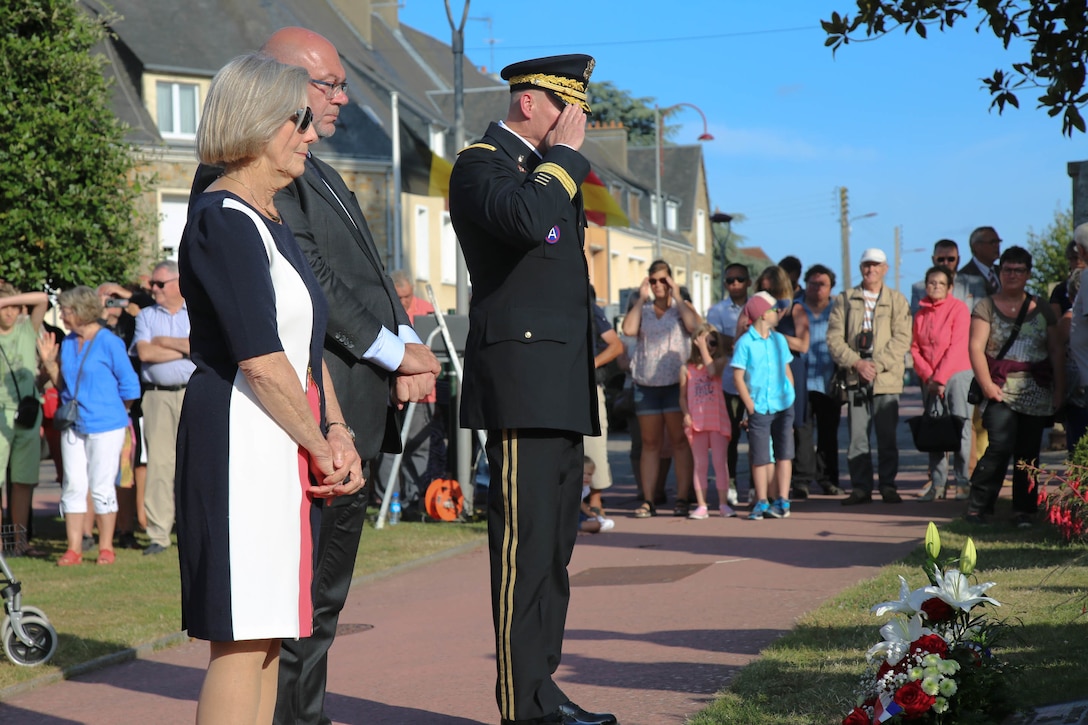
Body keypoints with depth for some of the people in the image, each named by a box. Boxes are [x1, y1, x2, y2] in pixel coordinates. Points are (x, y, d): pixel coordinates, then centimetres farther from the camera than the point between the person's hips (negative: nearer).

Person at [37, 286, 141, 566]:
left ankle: (106, 547, 10)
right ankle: (74, 548, 8)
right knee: (73, 486, 4)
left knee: (102, 487, -1)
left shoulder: (109, 343, -8)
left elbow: (130, 388, -5)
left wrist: (108, 408, 4)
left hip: (106, 426, -6)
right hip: (73, 425, 6)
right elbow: (63, 384, 15)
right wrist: (49, 362, 3)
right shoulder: (67, 344, 10)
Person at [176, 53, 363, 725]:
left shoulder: (271, 220, 17)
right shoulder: (223, 221, -13)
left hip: (287, 448, 10)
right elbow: (260, 361, -18)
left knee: (269, 632, 12)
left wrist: (337, 433, 6)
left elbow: (307, 346, 19)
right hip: (244, 441, -10)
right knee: (243, 639, -8)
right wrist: (322, 447, -9)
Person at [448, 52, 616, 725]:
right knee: (526, 550, -9)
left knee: (553, 549, 12)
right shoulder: (481, 163, -5)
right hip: (523, 381, -10)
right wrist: (563, 154, -15)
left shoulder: (549, 170, 23)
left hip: (563, 391, 10)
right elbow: (524, 217, -27)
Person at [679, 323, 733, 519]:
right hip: (696, 421, 2)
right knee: (700, 464, 4)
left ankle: (723, 503, 5)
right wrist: (686, 415, -5)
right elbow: (683, 396, 10)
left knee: (719, 461, -2)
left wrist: (704, 348, -14)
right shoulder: (687, 368, 7)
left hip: (718, 420, -2)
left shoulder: (721, 361, 3)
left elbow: (712, 371, -20)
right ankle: (701, 505, 7)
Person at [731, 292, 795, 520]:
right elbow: (738, 376, -7)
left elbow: (787, 371, 15)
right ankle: (761, 503, 8)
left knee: (784, 454, 1)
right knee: (761, 457, 1)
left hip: (783, 406, 4)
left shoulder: (779, 340, 9)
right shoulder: (745, 342, -5)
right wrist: (750, 406, -10)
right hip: (759, 408, -4)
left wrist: (790, 397, 5)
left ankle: (782, 501, 5)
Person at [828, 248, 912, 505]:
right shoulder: (845, 300, 11)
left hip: (886, 377, -1)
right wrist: (856, 363, -10)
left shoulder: (897, 301, 7)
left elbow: (901, 339, -2)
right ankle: (860, 487, 7)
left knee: (887, 436, 1)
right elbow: (834, 337, 4)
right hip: (855, 378, 1)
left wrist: (877, 365, -13)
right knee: (857, 435, 1)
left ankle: (888, 485, 10)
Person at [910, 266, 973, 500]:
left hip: (956, 375, -5)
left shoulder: (958, 308, -2)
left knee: (959, 429, -8)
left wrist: (940, 377, -11)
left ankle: (961, 483, -4)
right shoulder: (921, 313, 13)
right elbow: (915, 348, 10)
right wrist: (928, 376, -4)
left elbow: (957, 347, -8)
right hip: (929, 380, 5)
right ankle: (937, 485, 4)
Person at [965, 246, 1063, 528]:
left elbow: (1056, 351, 13)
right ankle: (977, 505, -9)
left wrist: (1059, 389, 4)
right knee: (1001, 445, -17)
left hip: (1036, 393, 3)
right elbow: (976, 347, -4)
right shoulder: (986, 307, 5)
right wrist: (986, 383, -15)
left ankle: (1023, 512, 10)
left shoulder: (1042, 309, 14)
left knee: (1029, 452, 2)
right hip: (1001, 390, -3)